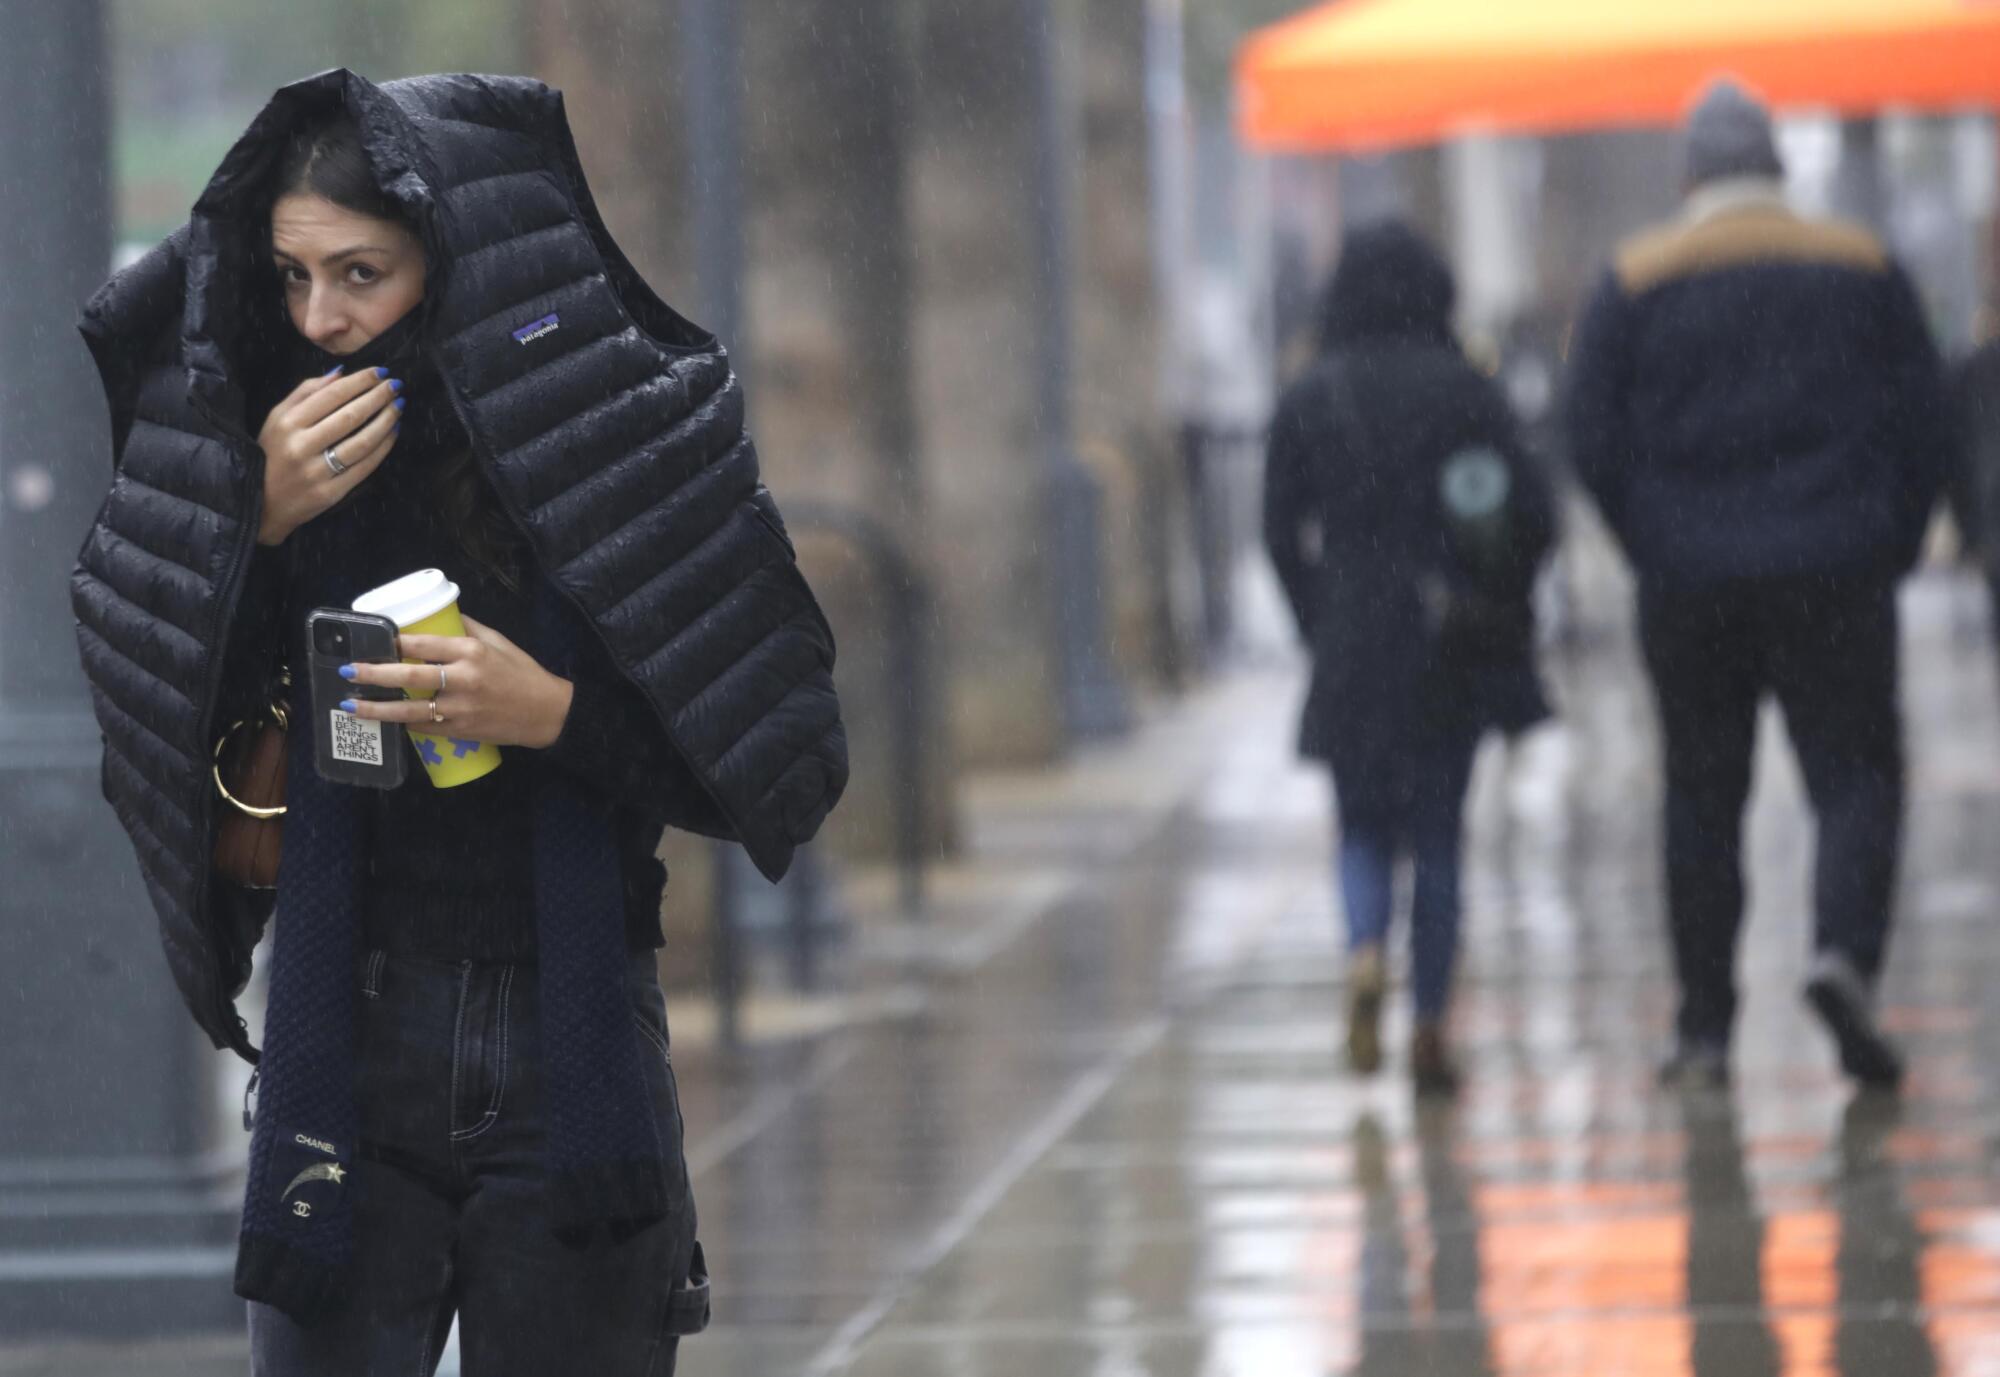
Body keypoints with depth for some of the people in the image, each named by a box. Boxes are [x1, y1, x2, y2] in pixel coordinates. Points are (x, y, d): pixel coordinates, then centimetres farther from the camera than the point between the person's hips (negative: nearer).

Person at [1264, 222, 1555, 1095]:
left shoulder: (1308, 402, -2)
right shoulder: (1466, 393, -3)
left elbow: (1283, 533, -2)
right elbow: (1534, 517, -5)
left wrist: (1321, 625, 10)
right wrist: (1501, 603, 11)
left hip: (1351, 652, 0)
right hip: (1453, 656, 0)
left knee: (1364, 827, 12)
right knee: (1438, 832, 9)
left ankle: (1365, 955, -18)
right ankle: (1429, 1028, 4)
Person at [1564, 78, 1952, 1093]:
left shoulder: (1637, 284, 1)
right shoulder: (1863, 270, 4)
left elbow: (1592, 438, -2)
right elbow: (1925, 426, 4)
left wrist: (1657, 551, 9)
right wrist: (1888, 548, 12)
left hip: (1690, 586, 1)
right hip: (1835, 579, -1)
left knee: (1702, 799, 8)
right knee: (1855, 775, 2)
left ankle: (1705, 1029, 8)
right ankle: (1845, 953, -25)